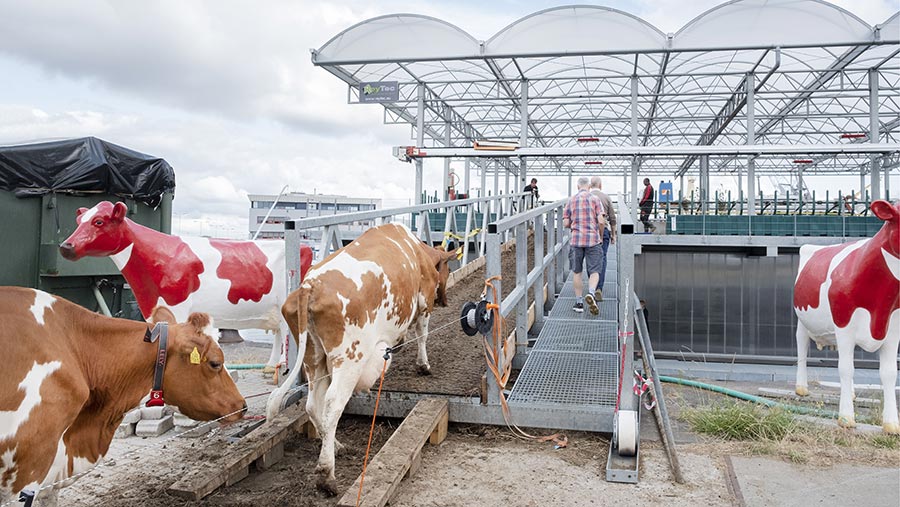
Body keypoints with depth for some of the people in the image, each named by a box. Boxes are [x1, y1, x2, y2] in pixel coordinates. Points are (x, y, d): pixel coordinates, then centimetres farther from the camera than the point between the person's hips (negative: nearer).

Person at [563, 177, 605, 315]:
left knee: (577, 272, 11)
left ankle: (579, 302, 13)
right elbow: (601, 221, -7)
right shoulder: (595, 199, 0)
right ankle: (591, 293, -23)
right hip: (592, 239, -2)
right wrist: (600, 235, 10)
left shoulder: (571, 201, 7)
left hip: (576, 240, 2)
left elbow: (565, 223, 4)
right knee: (594, 271, 2)